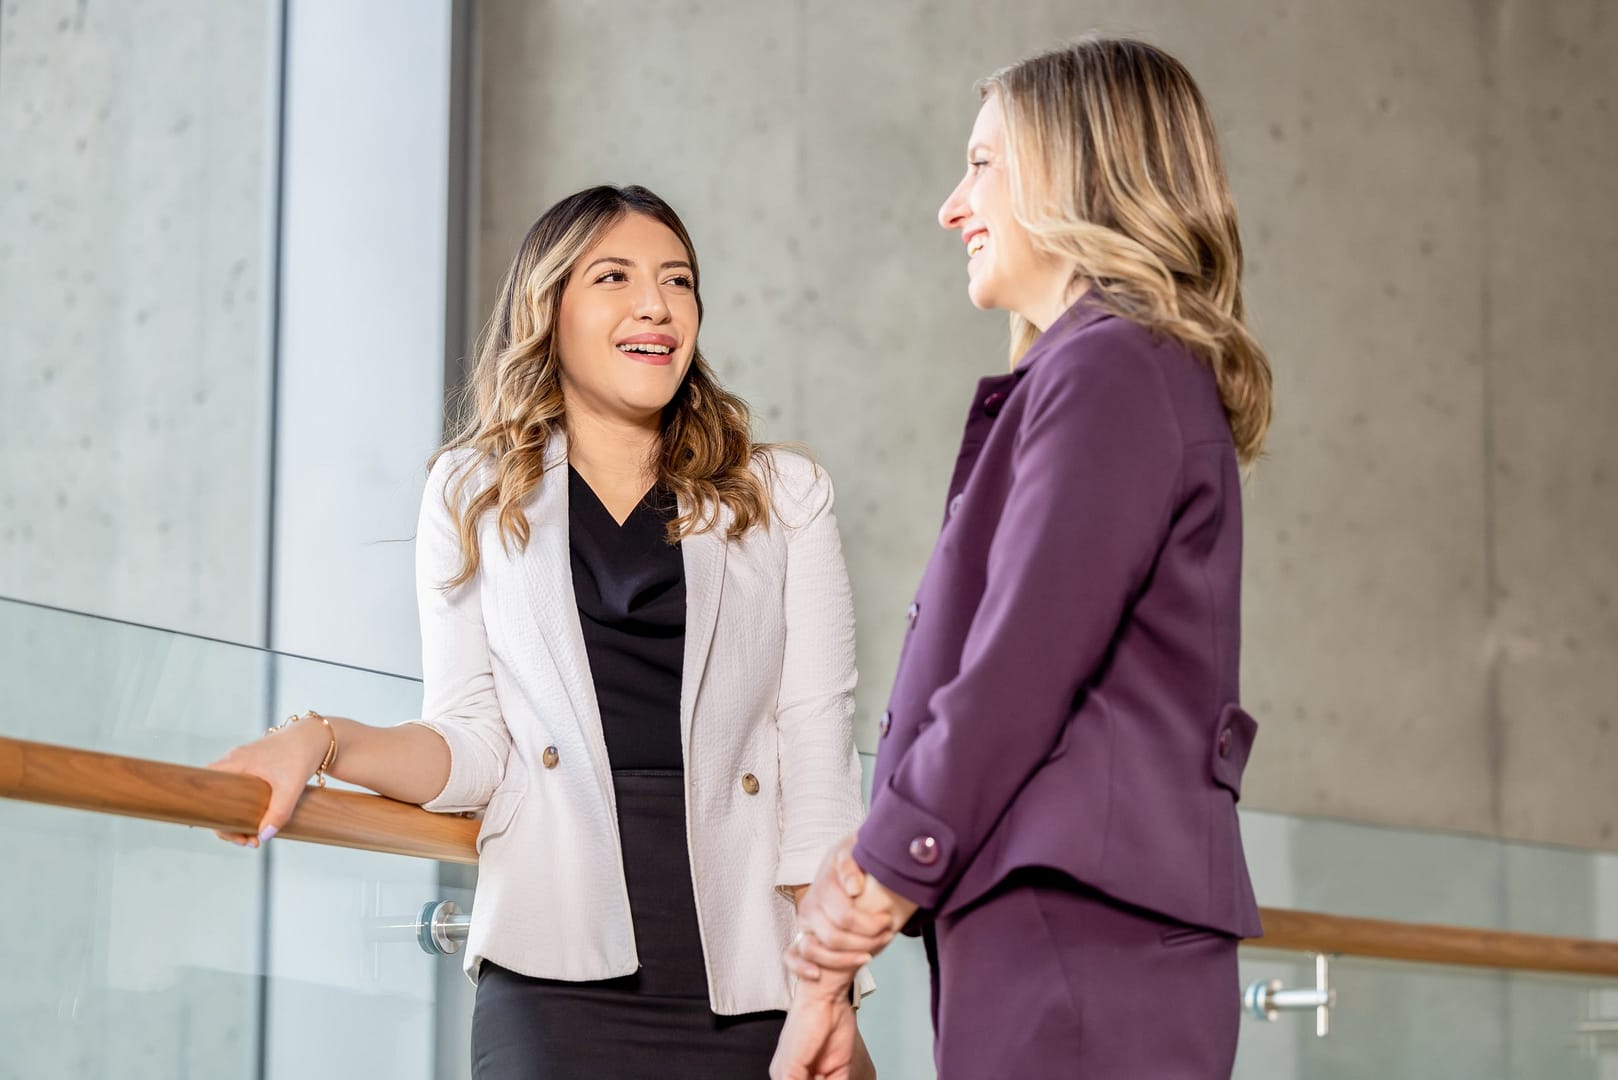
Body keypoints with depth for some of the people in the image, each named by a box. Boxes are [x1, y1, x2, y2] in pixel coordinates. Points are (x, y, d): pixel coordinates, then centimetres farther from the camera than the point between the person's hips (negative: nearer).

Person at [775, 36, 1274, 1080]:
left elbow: (1020, 666, -14)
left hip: (1076, 929, -9)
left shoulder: (1108, 371, -8)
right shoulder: (1154, 372, 23)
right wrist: (880, 858, 12)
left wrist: (886, 871, -7)